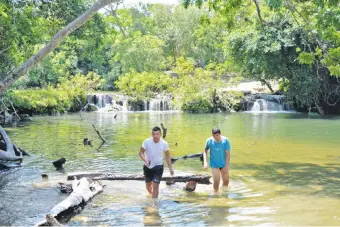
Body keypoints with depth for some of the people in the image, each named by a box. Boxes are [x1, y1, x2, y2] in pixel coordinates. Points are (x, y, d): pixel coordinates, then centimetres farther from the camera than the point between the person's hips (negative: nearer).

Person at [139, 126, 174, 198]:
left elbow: (167, 156, -1)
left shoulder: (164, 144, -14)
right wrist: (145, 160, -30)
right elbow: (141, 152, -10)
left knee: (155, 186, -11)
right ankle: (151, 193, 53)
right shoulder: (147, 142, -18)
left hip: (158, 167, -1)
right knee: (148, 184, 19)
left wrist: (170, 168, -3)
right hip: (148, 167, 1)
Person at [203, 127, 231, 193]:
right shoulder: (209, 141, -14)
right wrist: (205, 162, -10)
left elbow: (228, 153, -15)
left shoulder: (225, 140, -17)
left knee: (226, 181, 15)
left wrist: (227, 165, -20)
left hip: (224, 164, 1)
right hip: (214, 165, -1)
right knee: (216, 182, -8)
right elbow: (205, 151, 1)